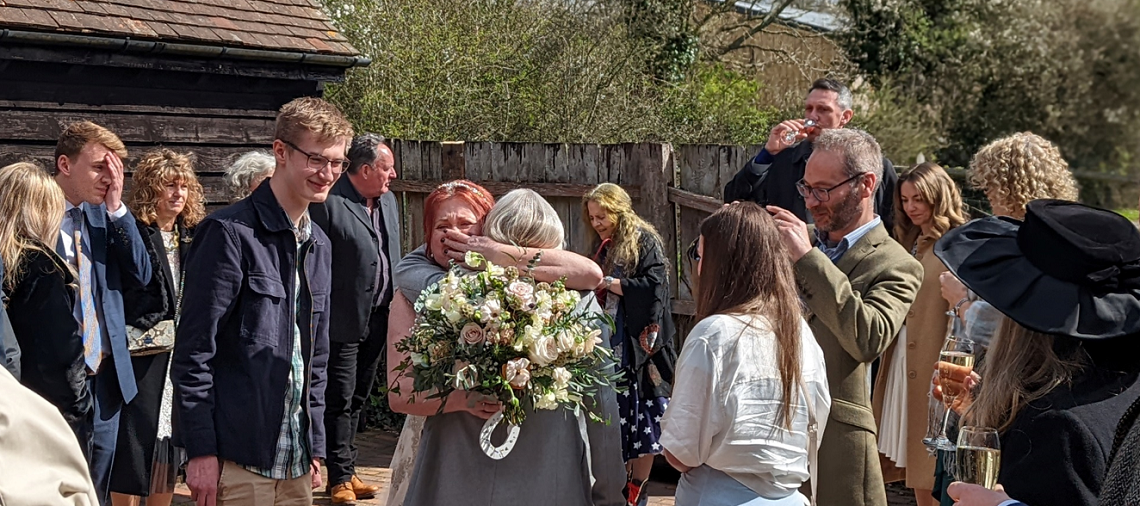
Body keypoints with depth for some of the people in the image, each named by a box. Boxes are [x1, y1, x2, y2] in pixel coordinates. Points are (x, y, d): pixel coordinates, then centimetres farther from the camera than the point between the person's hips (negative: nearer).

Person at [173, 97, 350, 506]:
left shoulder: (319, 246, 13)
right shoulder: (231, 233, -10)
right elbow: (193, 351, -12)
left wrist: (315, 448, 14)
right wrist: (202, 451, -14)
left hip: (295, 463, 7)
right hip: (236, 461, -7)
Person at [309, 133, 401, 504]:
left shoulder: (388, 202, 11)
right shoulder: (328, 204, -15)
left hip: (378, 320, 8)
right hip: (344, 321, -7)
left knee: (357, 400, 16)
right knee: (340, 401, 1)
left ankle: (347, 469, 26)